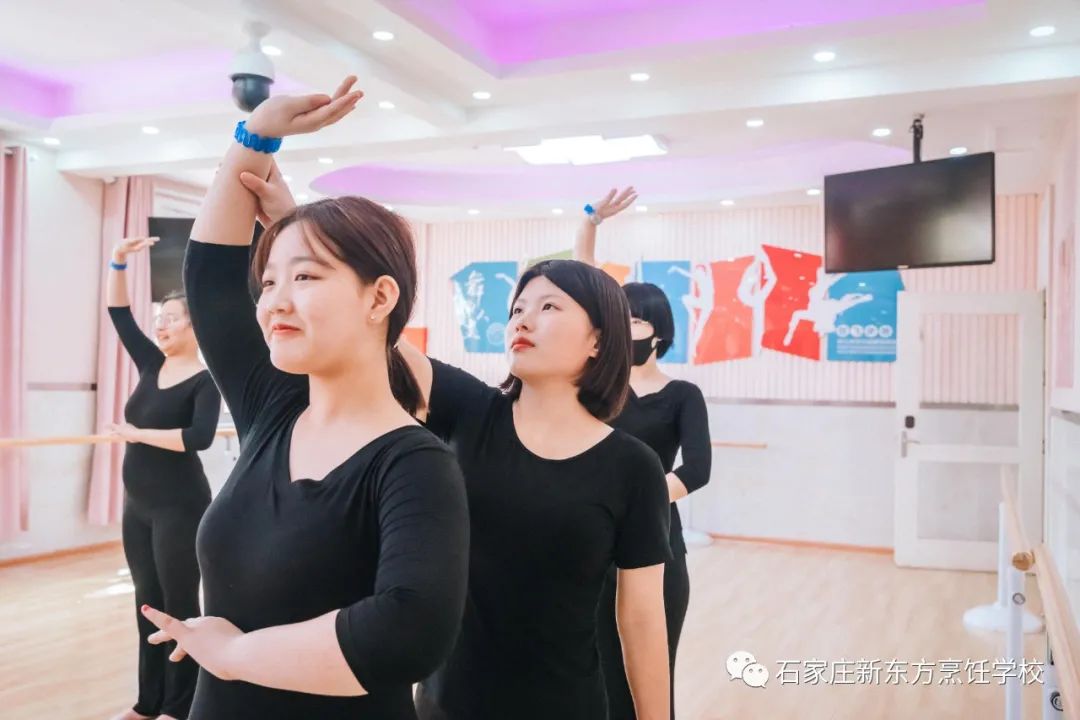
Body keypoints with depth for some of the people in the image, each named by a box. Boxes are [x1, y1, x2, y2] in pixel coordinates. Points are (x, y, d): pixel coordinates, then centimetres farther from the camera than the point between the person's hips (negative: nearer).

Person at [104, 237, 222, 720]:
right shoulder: (152, 364, 8)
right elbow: (118, 313, 10)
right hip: (138, 506, 7)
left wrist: (138, 433, -18)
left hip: (180, 508, -7)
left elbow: (200, 437, -26)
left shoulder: (205, 381, -11)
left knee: (180, 604, 2)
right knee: (147, 603, 14)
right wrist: (118, 260, 0)